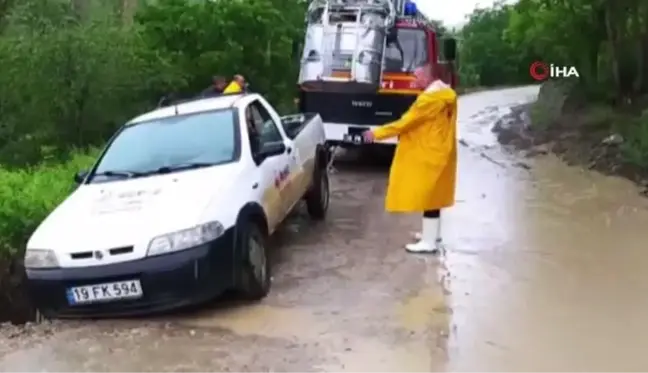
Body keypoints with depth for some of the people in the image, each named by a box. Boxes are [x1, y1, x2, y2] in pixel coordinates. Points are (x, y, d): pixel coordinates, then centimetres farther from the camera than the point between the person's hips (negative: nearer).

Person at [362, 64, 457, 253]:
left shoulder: (431, 98, -21)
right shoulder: (444, 93, 11)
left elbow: (405, 122, -19)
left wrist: (377, 133, -13)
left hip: (429, 155, -10)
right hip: (436, 153, 10)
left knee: (427, 196, -5)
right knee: (433, 195, 18)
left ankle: (429, 242, 0)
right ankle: (433, 234, 30)